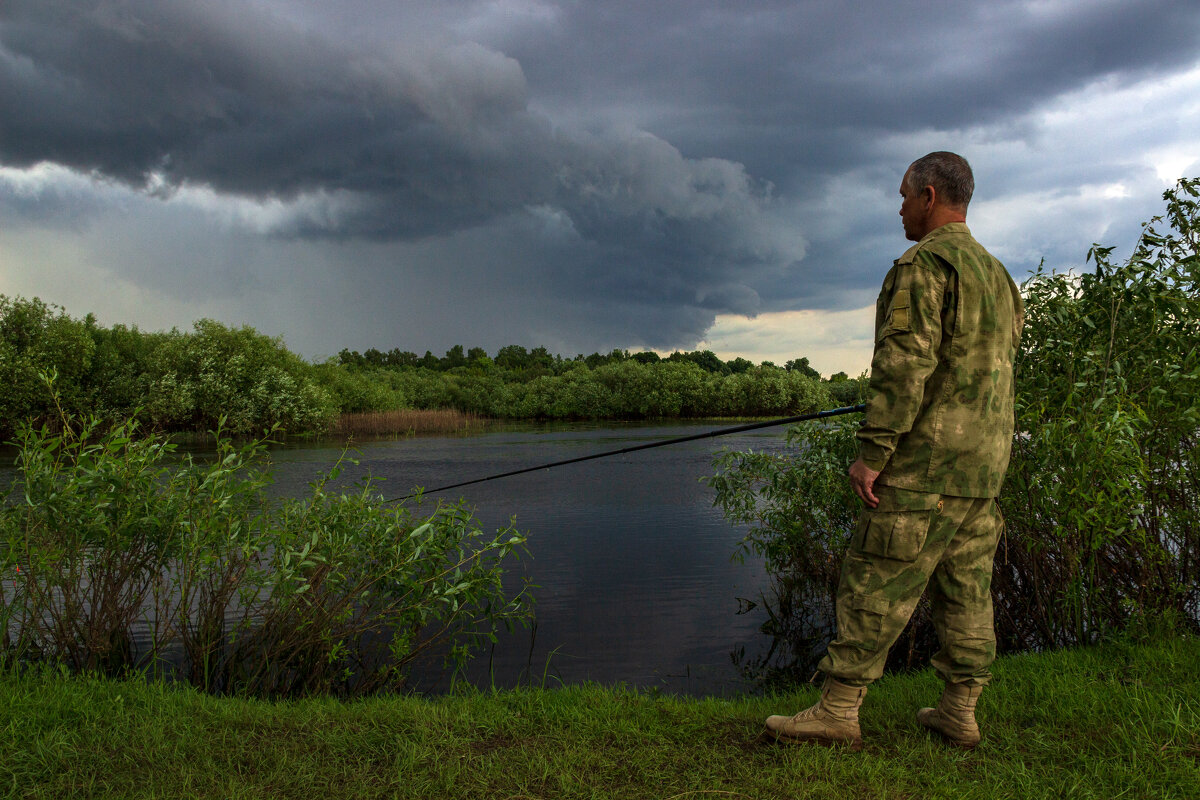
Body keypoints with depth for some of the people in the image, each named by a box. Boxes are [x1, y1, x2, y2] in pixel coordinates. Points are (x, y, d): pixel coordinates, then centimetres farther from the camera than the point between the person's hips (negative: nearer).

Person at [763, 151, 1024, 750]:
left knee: (876, 584, -5)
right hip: (986, 462, 9)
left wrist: (872, 452, -20)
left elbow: (904, 364, -20)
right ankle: (960, 712, 20)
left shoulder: (922, 265, -11)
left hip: (927, 460, -9)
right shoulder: (999, 275, 18)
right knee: (966, 587, 12)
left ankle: (837, 711, 0)